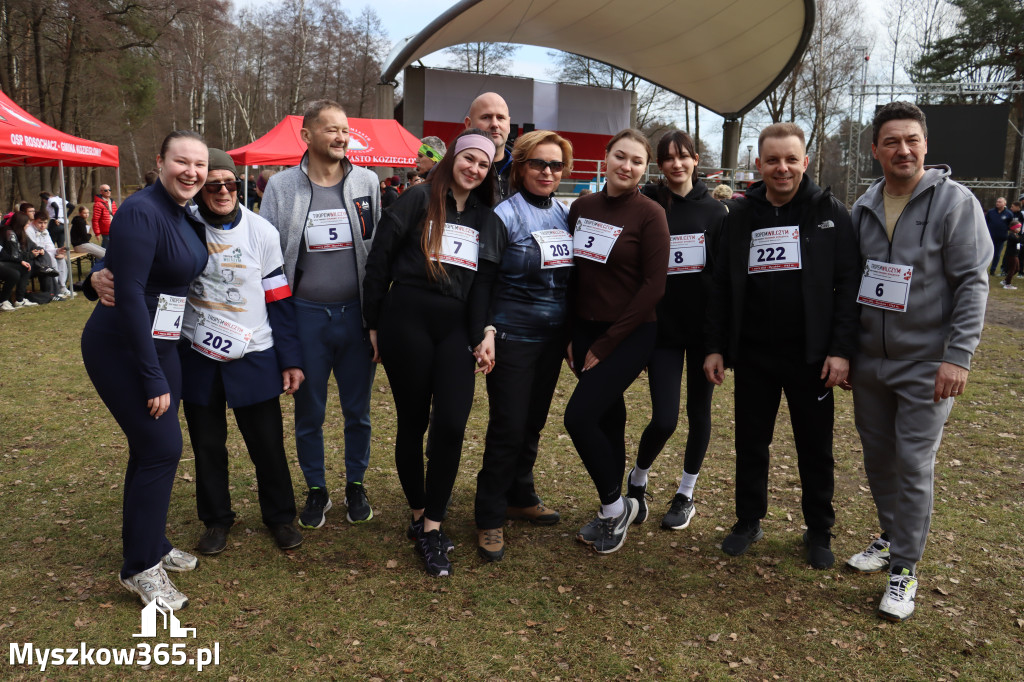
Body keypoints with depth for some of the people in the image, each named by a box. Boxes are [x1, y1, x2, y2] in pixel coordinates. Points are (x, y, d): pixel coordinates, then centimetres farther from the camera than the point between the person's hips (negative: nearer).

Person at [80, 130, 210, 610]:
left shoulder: (184, 215, 7)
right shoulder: (141, 212, -19)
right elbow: (129, 293, -23)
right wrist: (152, 375, -22)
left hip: (159, 344, 8)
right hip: (121, 349, -8)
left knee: (152, 448, 15)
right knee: (161, 448, -7)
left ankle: (150, 544, 31)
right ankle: (140, 568, 7)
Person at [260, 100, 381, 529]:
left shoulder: (368, 182, 4)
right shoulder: (281, 186, 2)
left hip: (356, 312, 1)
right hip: (305, 314, 0)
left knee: (358, 409, 11)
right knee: (308, 412, 10)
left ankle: (356, 485, 31)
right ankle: (316, 490, 29)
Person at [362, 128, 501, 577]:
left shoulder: (487, 218, 13)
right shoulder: (418, 201, -1)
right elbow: (379, 261, -1)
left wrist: (484, 333, 3)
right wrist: (374, 325, 0)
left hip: (456, 329, 3)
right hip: (407, 323, -3)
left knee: (451, 424, -9)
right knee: (413, 422, 6)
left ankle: (432, 525, 5)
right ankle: (418, 513, 25)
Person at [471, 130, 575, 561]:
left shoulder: (565, 215, 8)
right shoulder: (504, 215, -11)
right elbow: (482, 280, -12)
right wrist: (483, 332, -22)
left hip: (552, 337, 6)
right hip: (512, 337, -6)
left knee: (533, 421, 15)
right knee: (508, 427, -3)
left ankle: (520, 497, 33)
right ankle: (490, 518, 11)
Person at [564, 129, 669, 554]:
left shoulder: (650, 214, -8)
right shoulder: (582, 207, 7)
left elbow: (654, 286, -12)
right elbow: (573, 272, 12)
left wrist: (605, 344, -12)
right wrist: (571, 335, 4)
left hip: (630, 335, -5)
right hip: (585, 330, 5)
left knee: (579, 415, -14)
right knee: (608, 418, 13)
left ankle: (615, 504, 8)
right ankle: (613, 513, 28)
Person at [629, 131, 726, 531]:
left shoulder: (714, 211, 4)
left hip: (704, 328, 2)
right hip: (663, 328, -2)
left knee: (698, 411, 10)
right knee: (664, 418, -7)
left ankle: (686, 495, 28)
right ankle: (637, 482, 22)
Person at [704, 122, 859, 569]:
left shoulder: (830, 213, -3)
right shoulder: (740, 215, 4)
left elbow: (847, 285, -6)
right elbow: (720, 286, 6)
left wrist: (841, 349, -13)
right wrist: (715, 347, 2)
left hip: (810, 355, -2)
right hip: (752, 354, 2)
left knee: (815, 448, 10)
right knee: (750, 442, 13)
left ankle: (819, 532, 28)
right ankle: (749, 521, 30)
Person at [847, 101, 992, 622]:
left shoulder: (955, 201, -8)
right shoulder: (863, 208, 7)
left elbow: (972, 283, -10)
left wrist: (958, 355, -16)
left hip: (926, 364, -5)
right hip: (869, 363, 5)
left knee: (914, 463, -2)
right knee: (878, 456, 14)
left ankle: (905, 568, 10)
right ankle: (891, 538, 34)